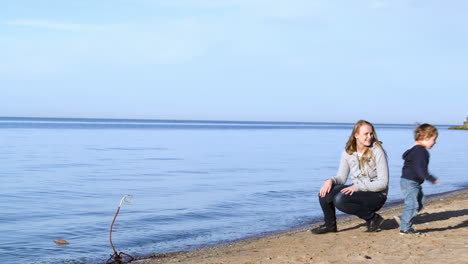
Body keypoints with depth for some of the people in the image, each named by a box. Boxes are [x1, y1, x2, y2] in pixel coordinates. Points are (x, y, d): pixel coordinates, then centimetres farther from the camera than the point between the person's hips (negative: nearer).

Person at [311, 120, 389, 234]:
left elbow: (383, 183, -17)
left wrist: (358, 187, -25)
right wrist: (331, 180, -19)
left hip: (376, 195, -5)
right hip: (357, 190, 5)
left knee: (340, 199, -30)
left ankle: (373, 218, -8)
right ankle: (330, 225, 7)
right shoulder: (348, 152, 2)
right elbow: (341, 177, 5)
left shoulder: (377, 152, -14)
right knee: (324, 192, -17)